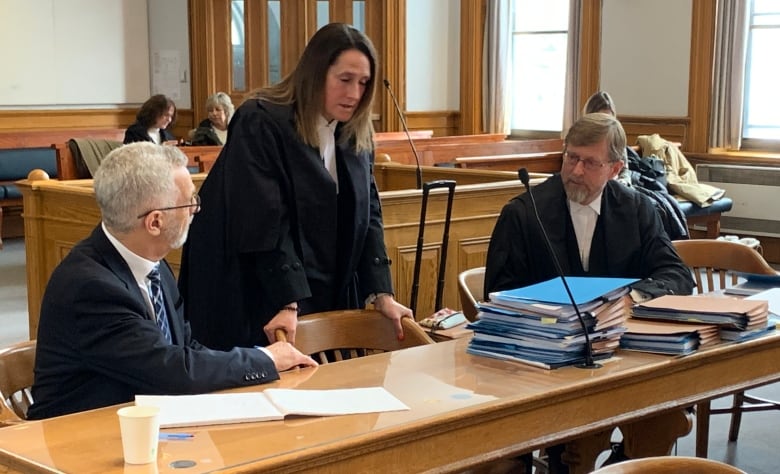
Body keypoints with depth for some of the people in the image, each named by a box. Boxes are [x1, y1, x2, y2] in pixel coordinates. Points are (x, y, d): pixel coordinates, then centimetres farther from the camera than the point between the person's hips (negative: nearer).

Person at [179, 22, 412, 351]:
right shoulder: (259, 124, -15)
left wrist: (382, 294, -6)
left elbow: (368, 215, 4)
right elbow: (264, 223, -22)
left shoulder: (356, 135, 6)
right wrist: (288, 303, -28)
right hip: (263, 300, -6)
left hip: (331, 298, 6)